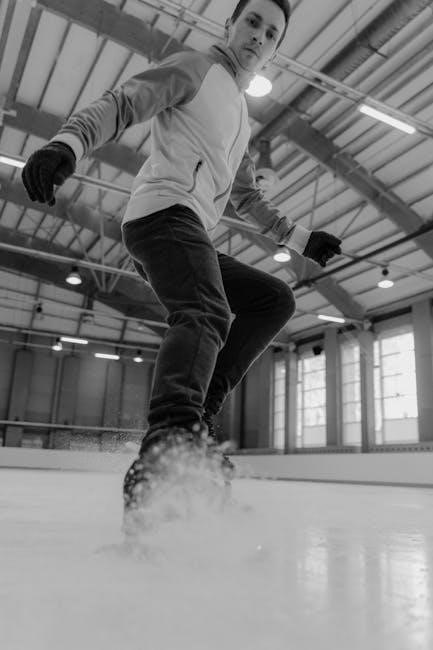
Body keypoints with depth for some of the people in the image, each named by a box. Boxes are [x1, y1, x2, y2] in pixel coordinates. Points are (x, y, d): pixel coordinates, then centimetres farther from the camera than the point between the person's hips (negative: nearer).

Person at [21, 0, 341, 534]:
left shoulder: (240, 116, 34)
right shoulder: (196, 68, 11)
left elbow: (247, 200, 38)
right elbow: (121, 105, -5)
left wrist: (300, 239, 36)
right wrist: (68, 142, -25)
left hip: (190, 234, 8)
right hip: (164, 210, -8)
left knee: (274, 299, 5)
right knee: (206, 314, -32)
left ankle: (194, 415, -9)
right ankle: (170, 438, -54)